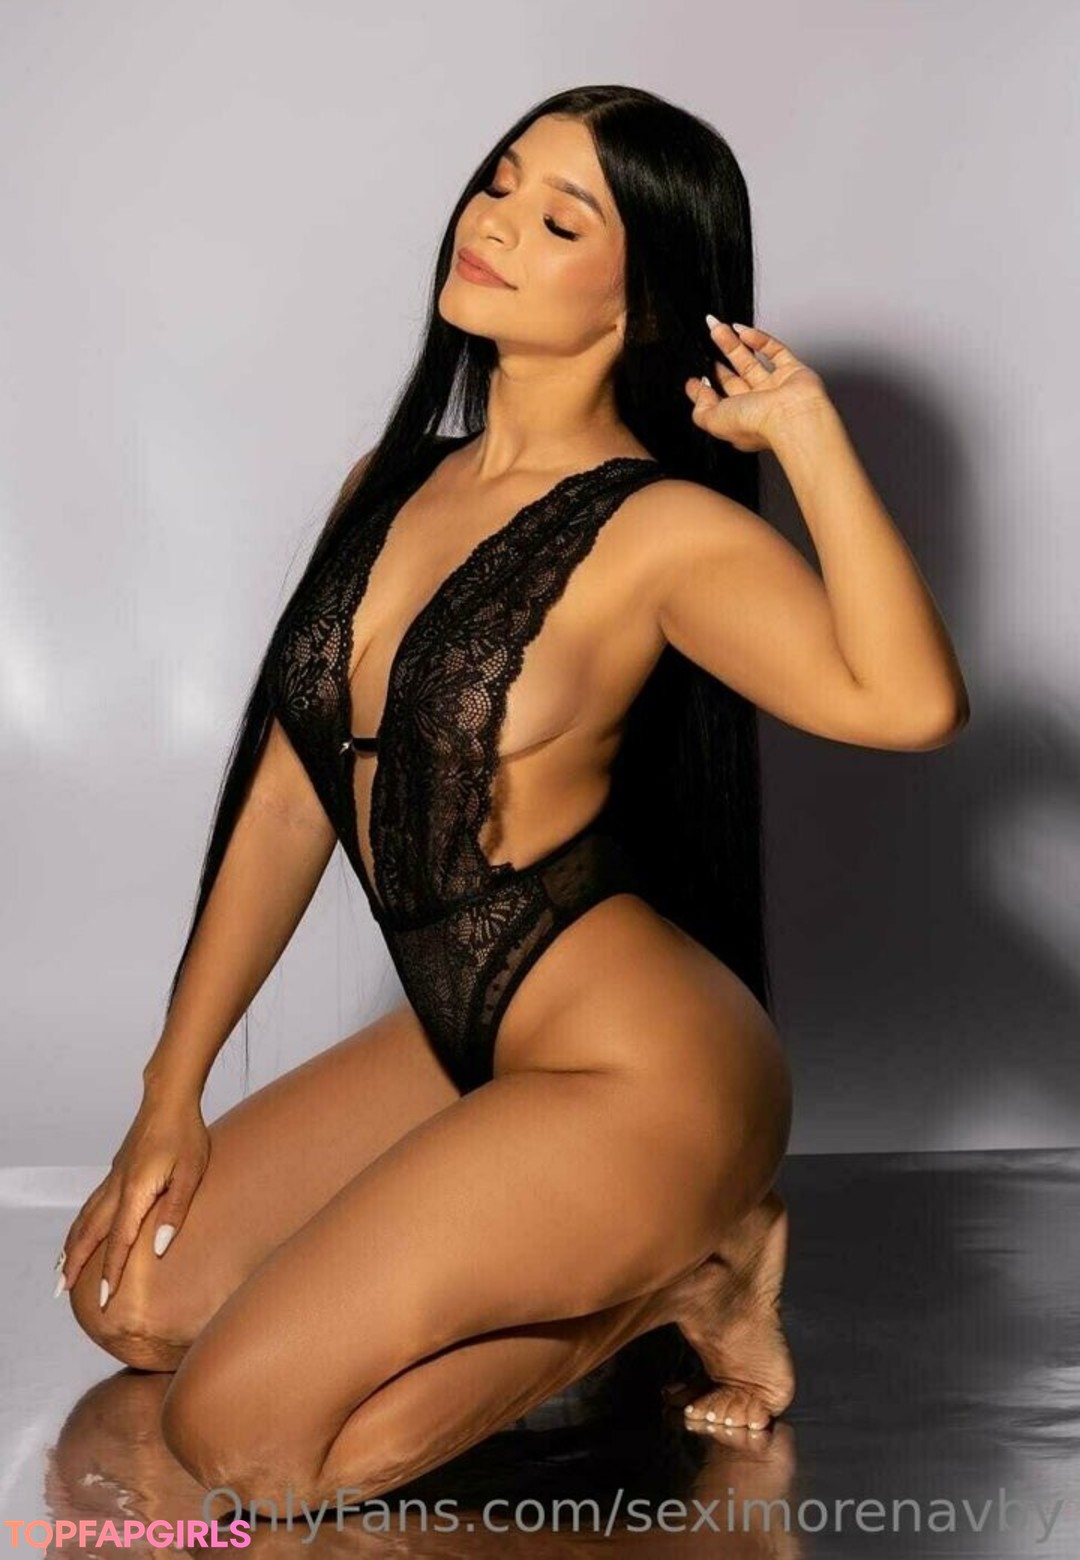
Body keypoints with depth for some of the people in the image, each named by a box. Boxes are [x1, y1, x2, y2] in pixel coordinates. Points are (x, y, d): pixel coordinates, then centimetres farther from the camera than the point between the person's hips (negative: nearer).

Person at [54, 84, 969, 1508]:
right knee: (131, 1296, 9)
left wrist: (805, 426, -27)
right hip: (461, 1041, 8)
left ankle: (680, 1277, 4)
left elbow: (909, 704, -35)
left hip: (637, 1073, -8)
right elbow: (286, 801, 10)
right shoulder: (388, 488, 6)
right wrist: (173, 1094, 10)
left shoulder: (661, 529, -16)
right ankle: (614, 1249, 12)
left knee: (243, 1434, -13)